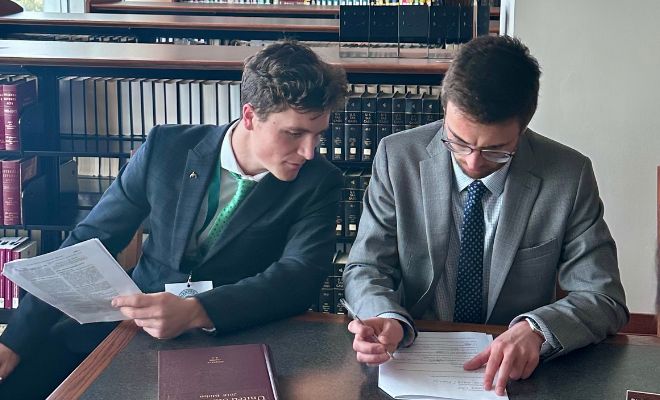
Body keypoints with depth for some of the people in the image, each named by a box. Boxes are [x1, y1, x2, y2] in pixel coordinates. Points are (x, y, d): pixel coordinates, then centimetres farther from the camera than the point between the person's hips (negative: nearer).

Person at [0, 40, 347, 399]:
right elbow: (89, 242, 2)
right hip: (132, 319, 2)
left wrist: (195, 312, -34)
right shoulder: (167, 147, -2)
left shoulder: (318, 184, -6)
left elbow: (300, 278, -18)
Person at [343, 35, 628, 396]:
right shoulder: (397, 158, -6)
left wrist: (535, 329, -25)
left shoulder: (569, 177, -7)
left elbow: (604, 298, -5)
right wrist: (389, 319, -25)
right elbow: (366, 269, -2)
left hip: (514, 373, 0)